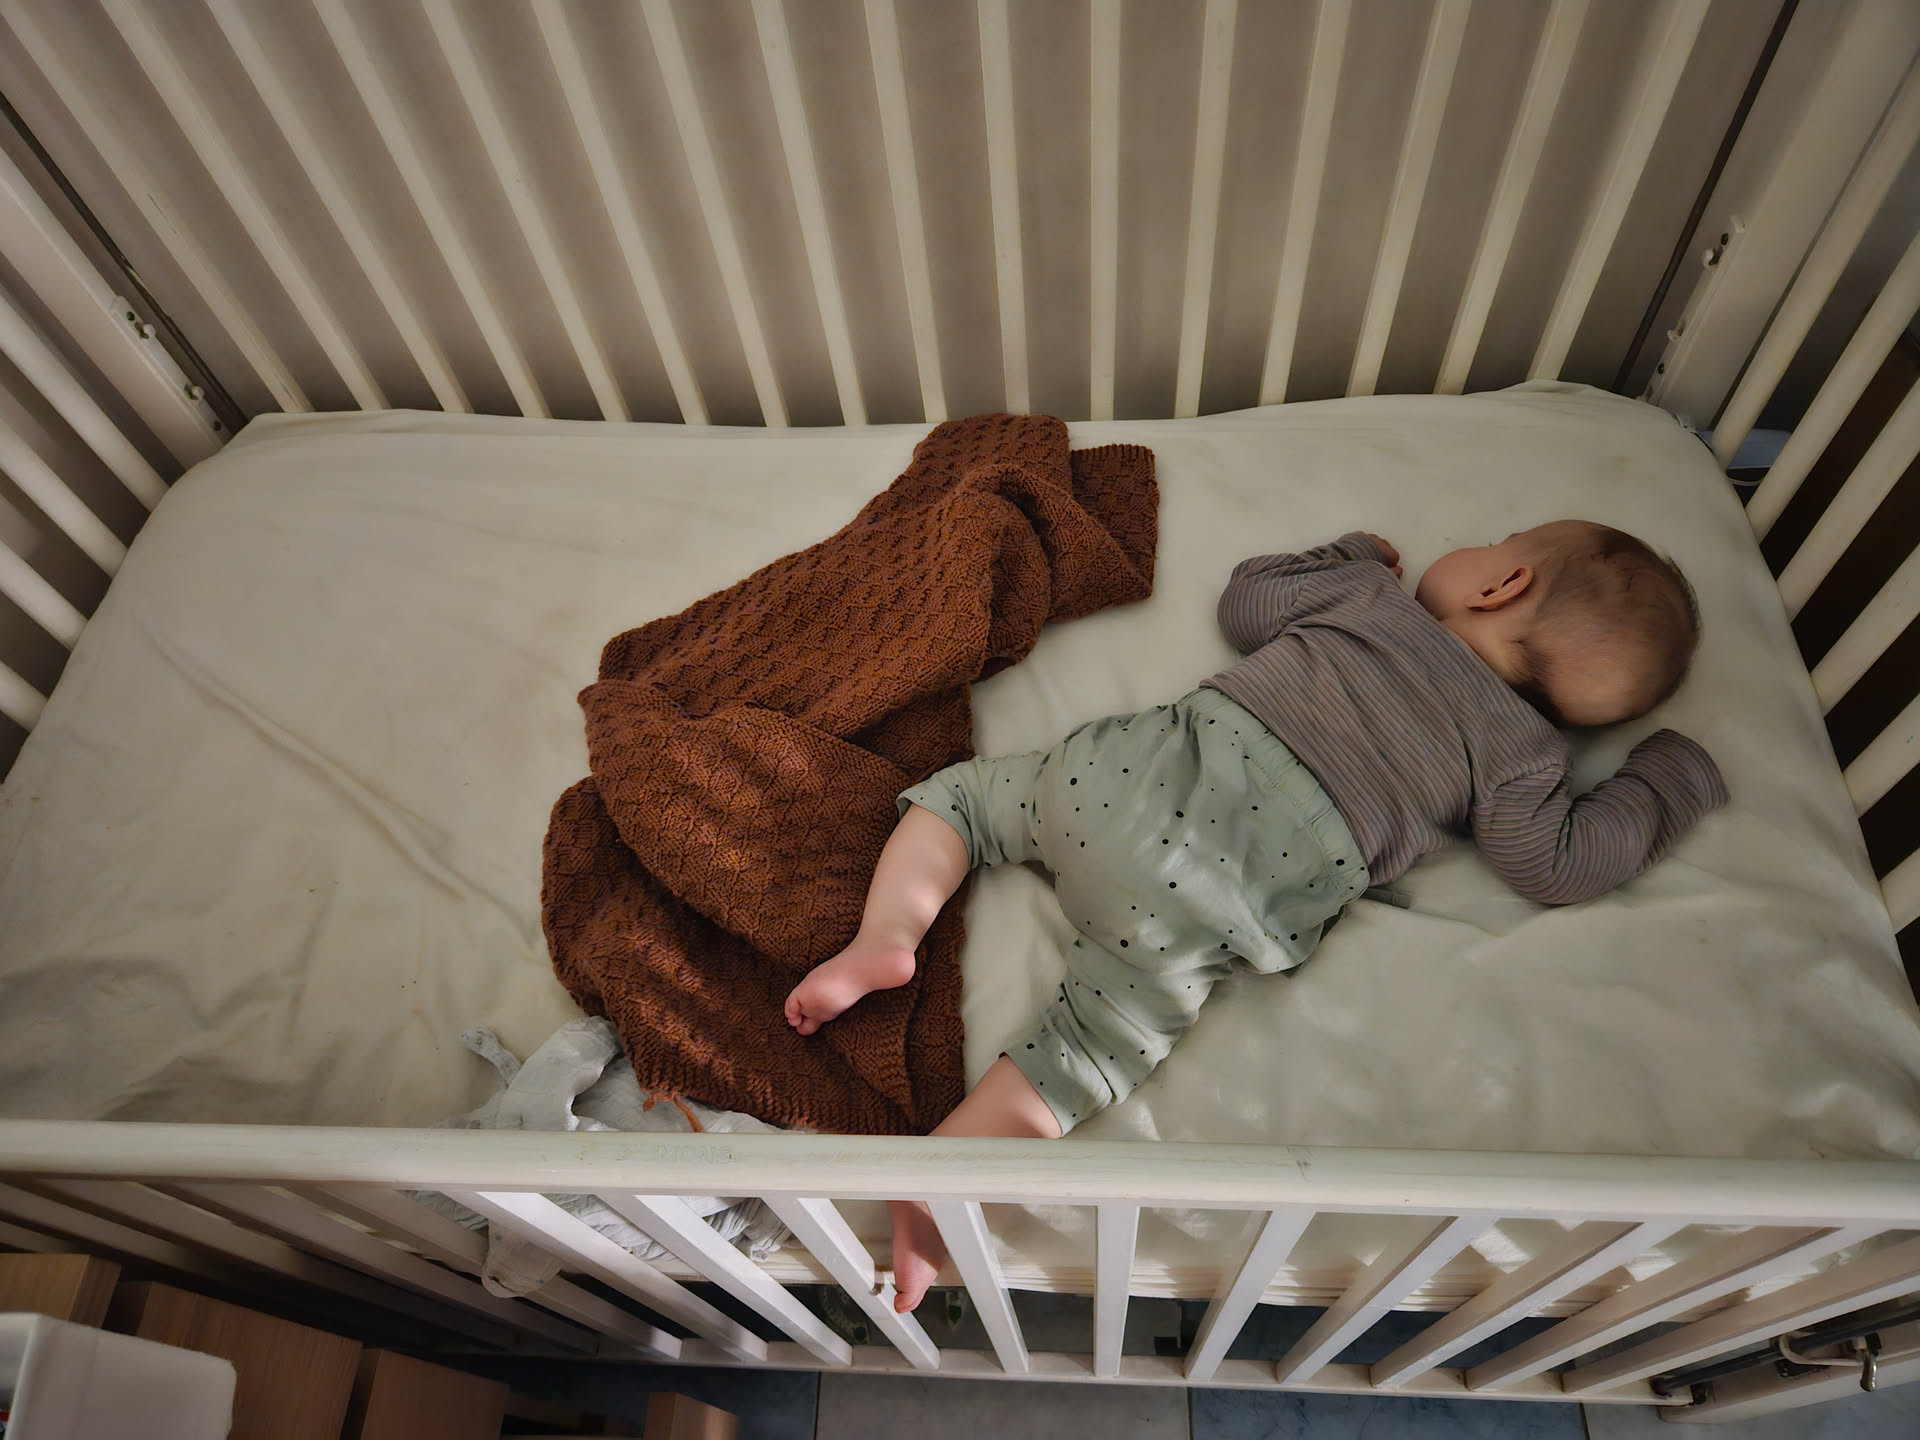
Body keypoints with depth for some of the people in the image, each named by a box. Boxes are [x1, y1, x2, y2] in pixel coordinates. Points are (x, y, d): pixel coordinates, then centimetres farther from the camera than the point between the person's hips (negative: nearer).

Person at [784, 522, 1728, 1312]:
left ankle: (887, 935, 2)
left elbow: (1246, 597, 31)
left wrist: (1351, 555, 47)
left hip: (1140, 766, 3)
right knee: (1094, 1049, -4)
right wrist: (1671, 781, 27)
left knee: (959, 794, 21)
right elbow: (1559, 866, 13)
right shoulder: (1518, 749, 12)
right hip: (1218, 906, -2)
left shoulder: (1367, 592, 20)